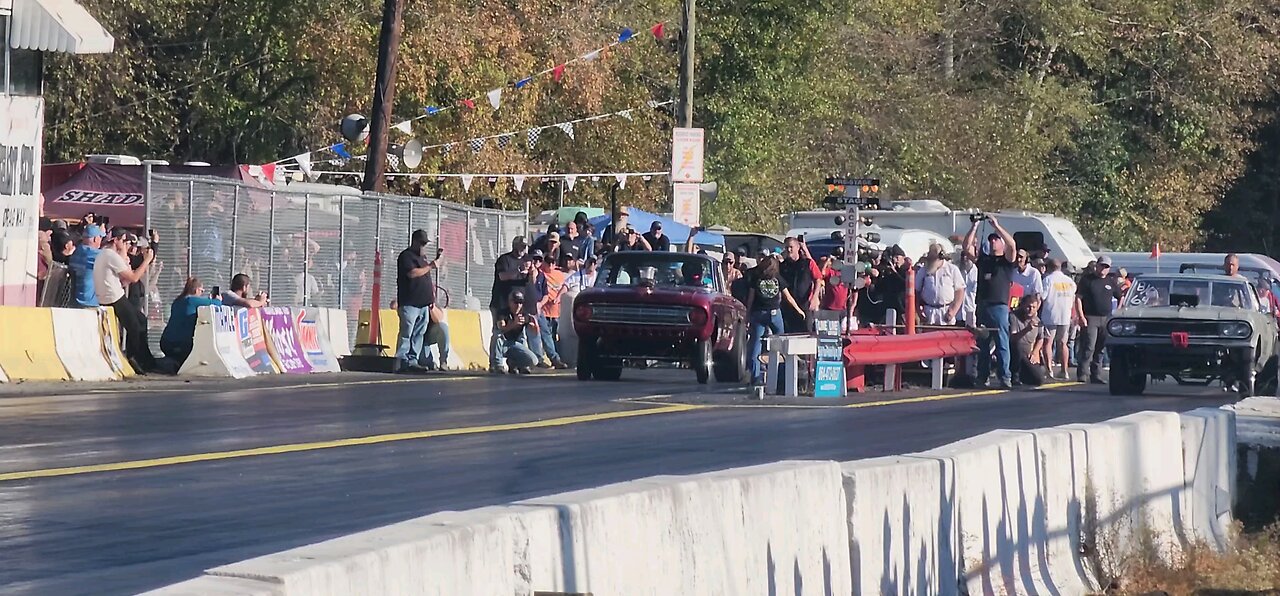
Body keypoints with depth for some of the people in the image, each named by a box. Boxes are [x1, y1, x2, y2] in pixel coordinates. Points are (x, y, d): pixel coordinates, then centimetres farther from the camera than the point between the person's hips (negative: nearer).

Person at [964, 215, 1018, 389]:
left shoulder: (1007, 260, 6)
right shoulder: (982, 259, 18)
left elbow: (1012, 245, -12)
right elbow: (967, 247, 9)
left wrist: (997, 226, -11)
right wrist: (975, 226, 4)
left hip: (999, 306, -5)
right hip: (982, 307, 5)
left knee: (1002, 344, -8)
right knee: (982, 345, 6)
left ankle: (1005, 378, -10)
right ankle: (982, 377, 9)